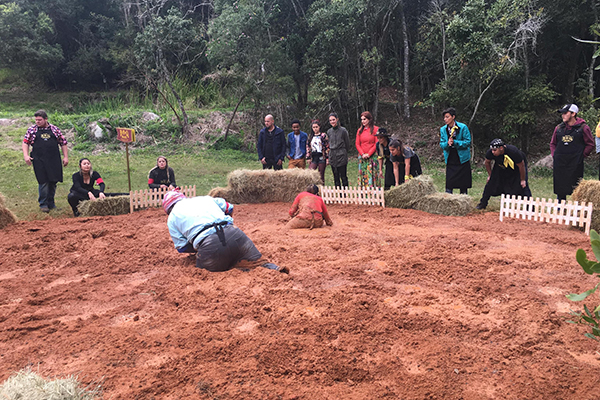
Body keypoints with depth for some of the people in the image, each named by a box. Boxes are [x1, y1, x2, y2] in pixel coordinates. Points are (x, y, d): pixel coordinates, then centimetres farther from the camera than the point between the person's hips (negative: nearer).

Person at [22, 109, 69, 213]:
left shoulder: (54, 129, 8)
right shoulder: (32, 130, 7)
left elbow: (63, 143, 11)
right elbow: (25, 142, 9)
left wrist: (65, 157, 6)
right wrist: (26, 155, -4)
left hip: (54, 161, 2)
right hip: (39, 161, -2)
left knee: (53, 182, 6)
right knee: (43, 182, -5)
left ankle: (51, 203, 21)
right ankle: (43, 204, 7)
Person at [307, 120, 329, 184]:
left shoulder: (323, 135, 0)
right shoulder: (310, 137, 13)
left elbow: (327, 147, -3)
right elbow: (308, 148, 15)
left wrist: (327, 158, -8)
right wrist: (308, 157, 7)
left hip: (321, 157, -3)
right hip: (313, 158, 4)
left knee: (321, 175, 1)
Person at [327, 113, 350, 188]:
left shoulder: (343, 130, -6)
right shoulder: (329, 131, 9)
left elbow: (347, 144, 1)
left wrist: (343, 152, 7)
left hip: (341, 156, -5)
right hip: (332, 157, 5)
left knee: (343, 176, -4)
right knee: (336, 177, 8)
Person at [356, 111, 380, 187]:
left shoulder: (375, 129, -1)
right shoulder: (359, 130, 12)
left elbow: (377, 144, -5)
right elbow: (357, 144, 10)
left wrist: (369, 154, -11)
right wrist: (362, 154, -5)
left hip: (372, 156, -4)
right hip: (362, 157, 4)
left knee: (372, 174, -4)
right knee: (363, 175, 3)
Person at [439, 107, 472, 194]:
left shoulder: (463, 127, -8)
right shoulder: (443, 129, 3)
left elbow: (468, 142, -10)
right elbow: (441, 144, 4)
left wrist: (454, 142, -21)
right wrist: (447, 143, -19)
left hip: (462, 159, -2)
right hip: (450, 160, 2)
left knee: (463, 185, 6)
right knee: (449, 184, 0)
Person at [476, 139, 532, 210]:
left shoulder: (513, 151, -39)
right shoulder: (490, 152, -29)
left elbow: (521, 165, -24)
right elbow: (487, 162, -4)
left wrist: (522, 180, -16)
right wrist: (490, 175, 2)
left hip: (516, 168, -3)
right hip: (501, 168, 3)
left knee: (523, 185, -11)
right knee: (491, 183, -6)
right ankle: (483, 203, 7)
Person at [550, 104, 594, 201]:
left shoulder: (583, 128, -1)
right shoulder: (559, 128, 10)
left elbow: (590, 144, 3)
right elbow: (552, 144, 21)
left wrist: (581, 156, -4)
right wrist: (554, 156, 9)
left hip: (575, 164, -4)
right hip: (559, 164, 4)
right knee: (560, 190, 8)